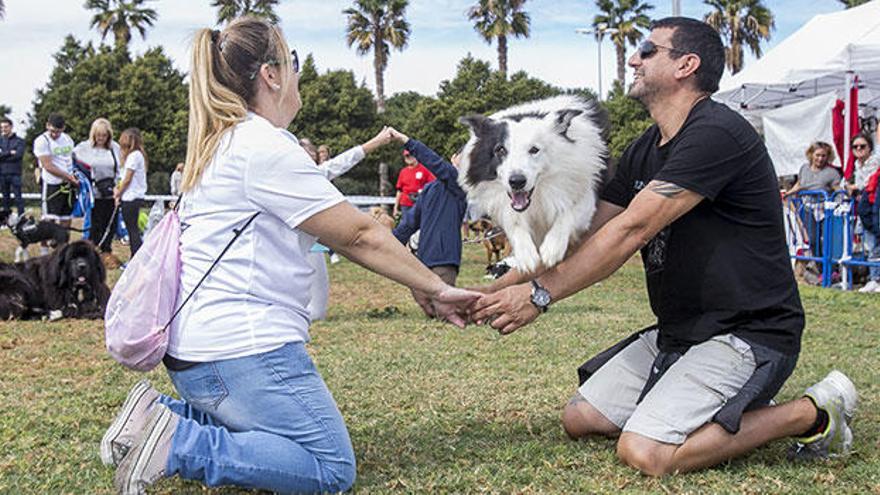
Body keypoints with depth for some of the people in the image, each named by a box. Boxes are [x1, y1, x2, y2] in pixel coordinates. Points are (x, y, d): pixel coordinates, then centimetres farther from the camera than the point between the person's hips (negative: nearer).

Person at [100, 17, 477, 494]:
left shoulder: (220, 143, 16)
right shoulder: (266, 146, -14)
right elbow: (359, 235, -11)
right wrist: (438, 289, -3)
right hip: (243, 347, -10)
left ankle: (160, 413, 9)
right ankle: (178, 444, -13)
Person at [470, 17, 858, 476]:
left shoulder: (715, 133, -19)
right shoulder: (644, 150, 10)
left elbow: (631, 230, -25)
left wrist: (540, 294, -22)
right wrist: (496, 291, -2)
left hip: (746, 334, -9)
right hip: (676, 333, 9)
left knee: (645, 453, -23)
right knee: (578, 419, 5)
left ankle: (809, 413, -4)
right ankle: (731, 411, 14)